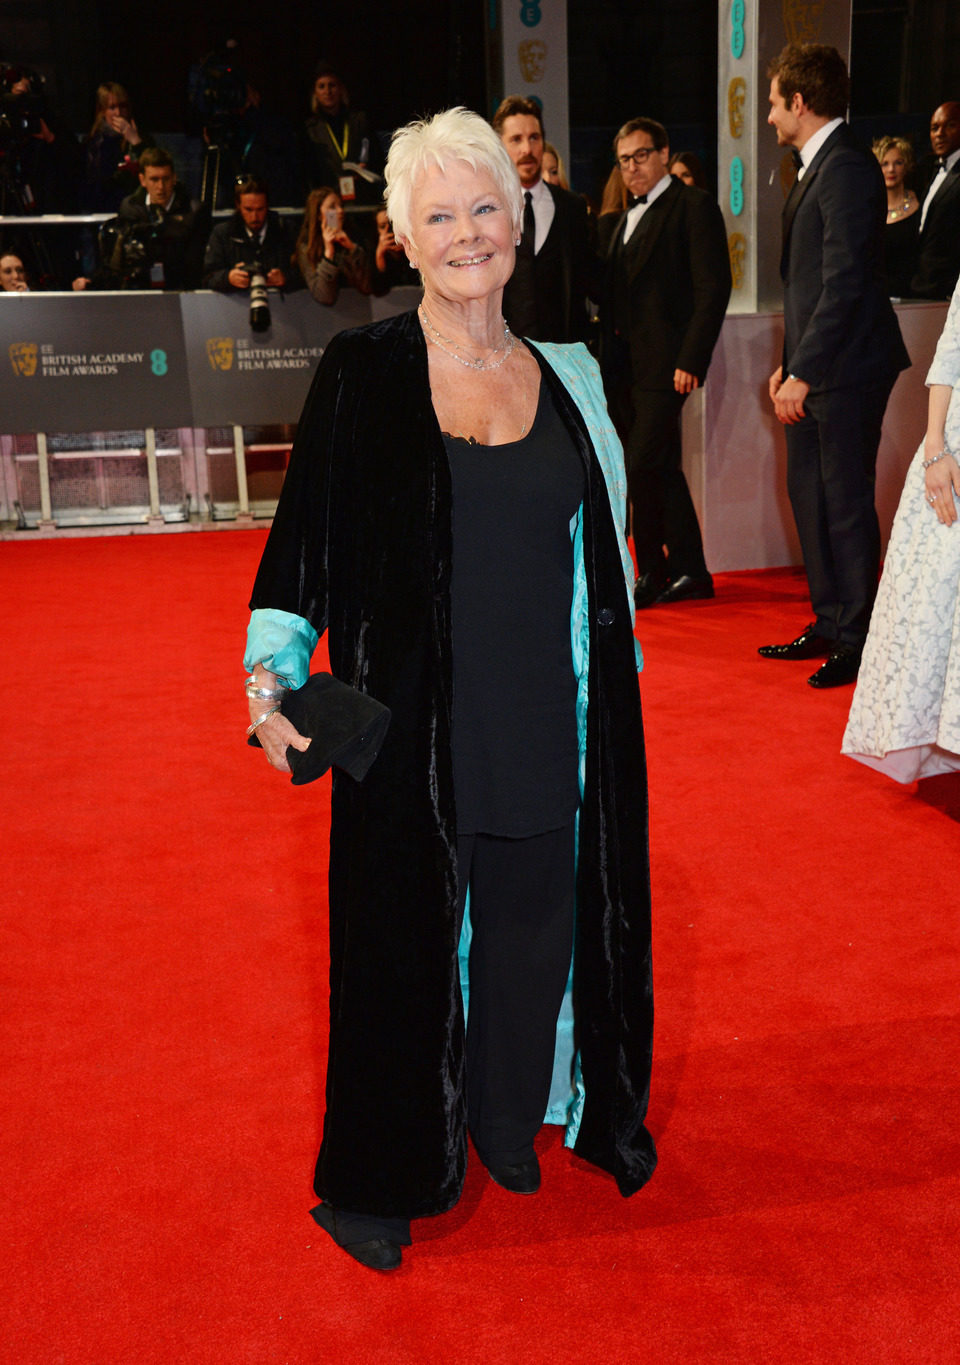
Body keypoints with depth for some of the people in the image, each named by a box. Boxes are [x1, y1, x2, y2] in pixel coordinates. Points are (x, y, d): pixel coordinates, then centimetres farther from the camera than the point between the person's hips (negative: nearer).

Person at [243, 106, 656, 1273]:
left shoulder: (564, 377, 6)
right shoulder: (362, 372, -5)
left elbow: (598, 546, 14)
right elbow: (303, 535, -5)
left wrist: (605, 687, 13)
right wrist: (271, 673, -18)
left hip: (543, 724, 4)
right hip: (415, 725, -3)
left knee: (533, 921, 13)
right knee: (406, 927, 7)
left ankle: (507, 1115, 39)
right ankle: (384, 1174, 28)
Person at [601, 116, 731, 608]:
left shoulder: (694, 206, -4)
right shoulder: (628, 217, 21)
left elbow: (713, 288, -11)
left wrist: (691, 360, -18)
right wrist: (608, 355, 8)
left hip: (665, 363, -8)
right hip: (625, 365, 8)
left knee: (643, 466, -12)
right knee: (659, 470, 10)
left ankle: (651, 574, 0)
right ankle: (690, 571, 18)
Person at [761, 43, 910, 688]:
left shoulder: (848, 168, -14)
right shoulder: (816, 168, 17)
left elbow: (845, 284, -21)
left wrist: (802, 372, -21)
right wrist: (789, 364, 13)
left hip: (845, 369, -10)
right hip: (813, 370, 10)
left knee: (846, 503, -4)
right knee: (808, 493, 14)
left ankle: (857, 642, 6)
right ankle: (830, 624, 25)